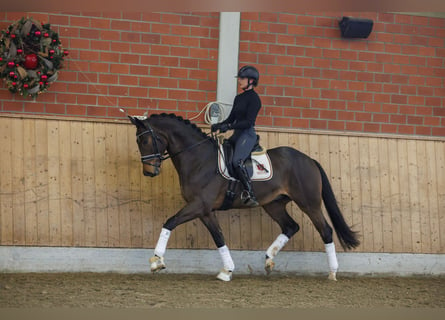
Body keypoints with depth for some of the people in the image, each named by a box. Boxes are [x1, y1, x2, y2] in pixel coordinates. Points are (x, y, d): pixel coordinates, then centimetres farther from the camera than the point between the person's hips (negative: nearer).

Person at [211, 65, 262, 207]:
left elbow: (248, 122, -17)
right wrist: (219, 125, 2)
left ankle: (250, 194, -29)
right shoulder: (239, 98, 18)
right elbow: (231, 118, 20)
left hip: (247, 134, -10)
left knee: (237, 161, -27)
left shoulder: (254, 98, -9)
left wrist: (228, 126, -23)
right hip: (237, 134, 10)